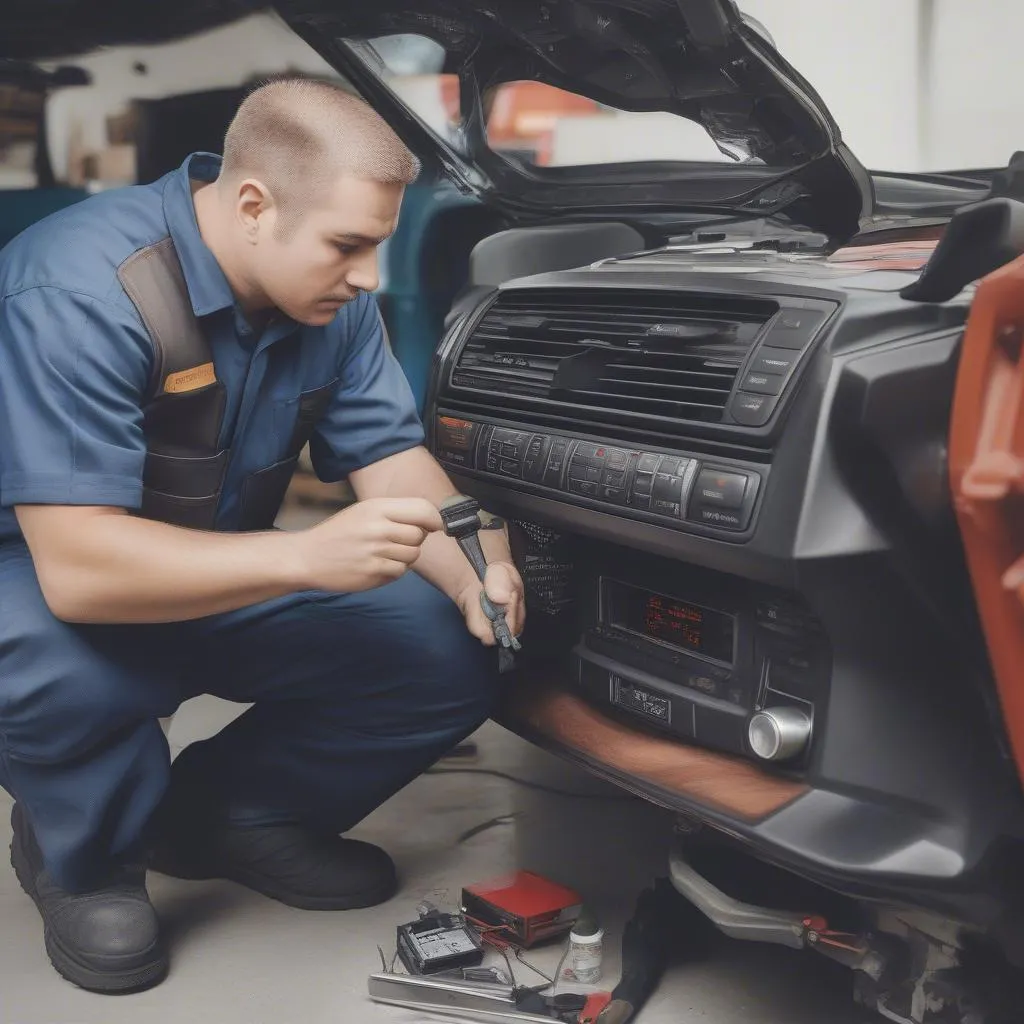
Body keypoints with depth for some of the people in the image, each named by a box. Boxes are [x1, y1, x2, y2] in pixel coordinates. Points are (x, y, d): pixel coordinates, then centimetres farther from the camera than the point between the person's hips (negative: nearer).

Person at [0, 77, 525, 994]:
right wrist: (308, 555, -47)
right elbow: (79, 570, -37)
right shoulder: (83, 291, -32)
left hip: (210, 574, 6)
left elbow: (393, 460, -5)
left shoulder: (328, 292, -9)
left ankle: (219, 815, 12)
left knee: (453, 657, -9)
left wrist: (471, 580, -25)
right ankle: (85, 858, -4)